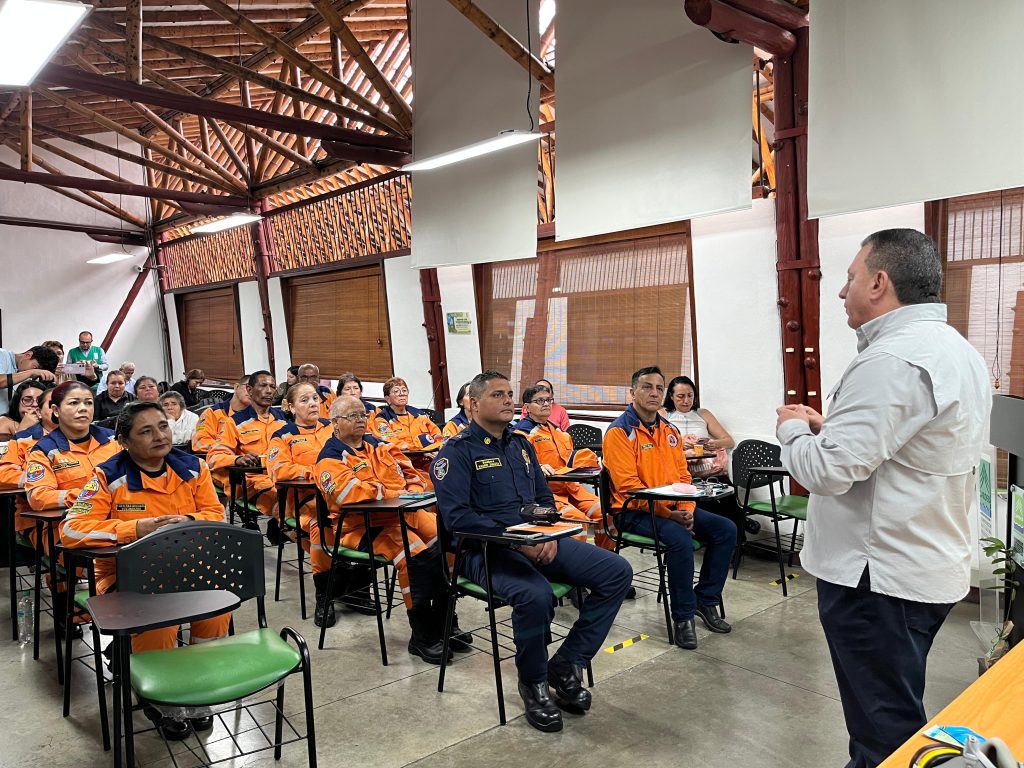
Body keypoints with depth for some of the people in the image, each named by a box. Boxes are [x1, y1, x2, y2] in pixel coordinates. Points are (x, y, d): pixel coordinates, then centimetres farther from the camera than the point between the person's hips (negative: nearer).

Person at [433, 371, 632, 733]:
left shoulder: (520, 444, 18)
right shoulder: (458, 450, -4)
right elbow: (456, 516, -15)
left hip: (537, 542, 7)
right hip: (487, 549, -7)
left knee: (617, 572, -9)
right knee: (536, 595, -37)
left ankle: (566, 665, 1)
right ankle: (533, 681, -6)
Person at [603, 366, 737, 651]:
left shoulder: (670, 431, 13)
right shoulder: (620, 431, -11)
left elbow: (683, 475, 15)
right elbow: (627, 484, -17)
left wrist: (687, 509, -4)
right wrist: (666, 513, -19)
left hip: (673, 508, 8)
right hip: (634, 511, -8)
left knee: (726, 529, -5)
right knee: (681, 539, -31)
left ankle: (706, 599, 9)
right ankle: (683, 616, -13)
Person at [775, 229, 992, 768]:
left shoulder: (892, 361, -24)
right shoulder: (957, 351, 10)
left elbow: (826, 471, -26)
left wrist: (793, 428, -7)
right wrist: (827, 427, 8)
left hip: (879, 577, -10)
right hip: (933, 566, 10)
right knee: (898, 715, 24)